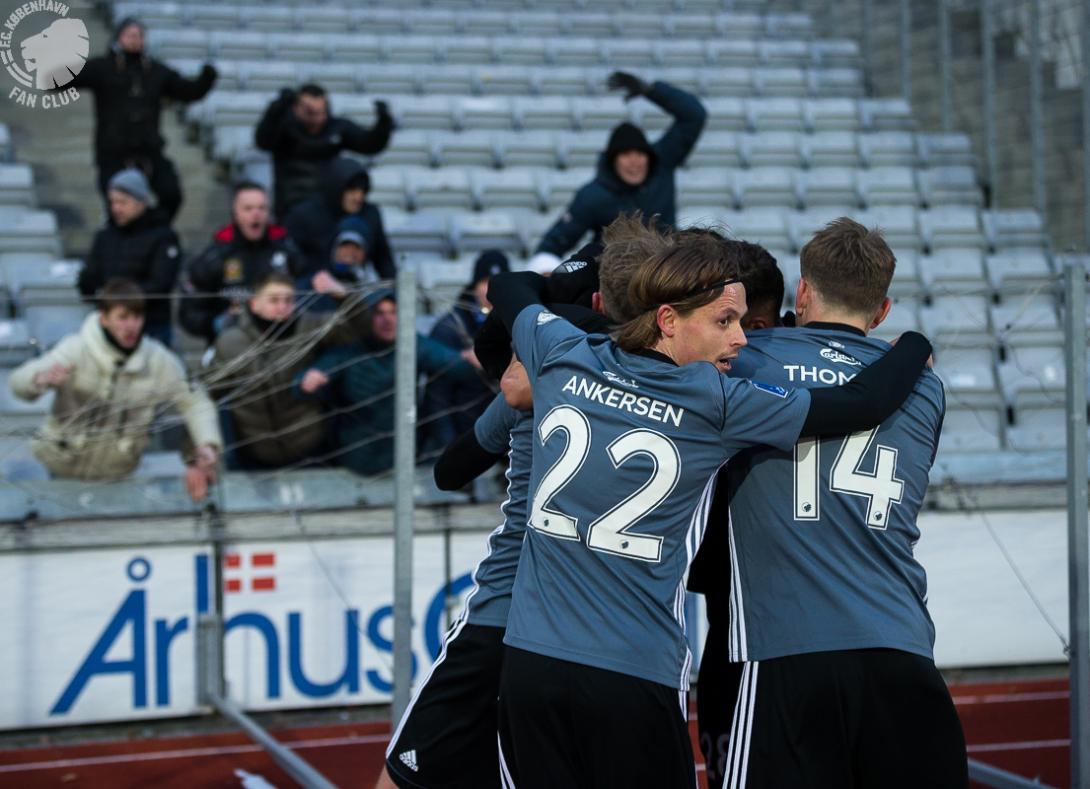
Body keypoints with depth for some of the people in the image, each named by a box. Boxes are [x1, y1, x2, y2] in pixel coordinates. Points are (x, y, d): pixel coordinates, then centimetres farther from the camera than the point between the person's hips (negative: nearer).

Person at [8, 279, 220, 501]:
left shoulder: (159, 360, -11)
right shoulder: (76, 349, -20)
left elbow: (194, 401, -2)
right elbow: (20, 381, -30)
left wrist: (207, 445, -19)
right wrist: (42, 378, -54)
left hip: (118, 474, 2)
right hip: (65, 468, -2)